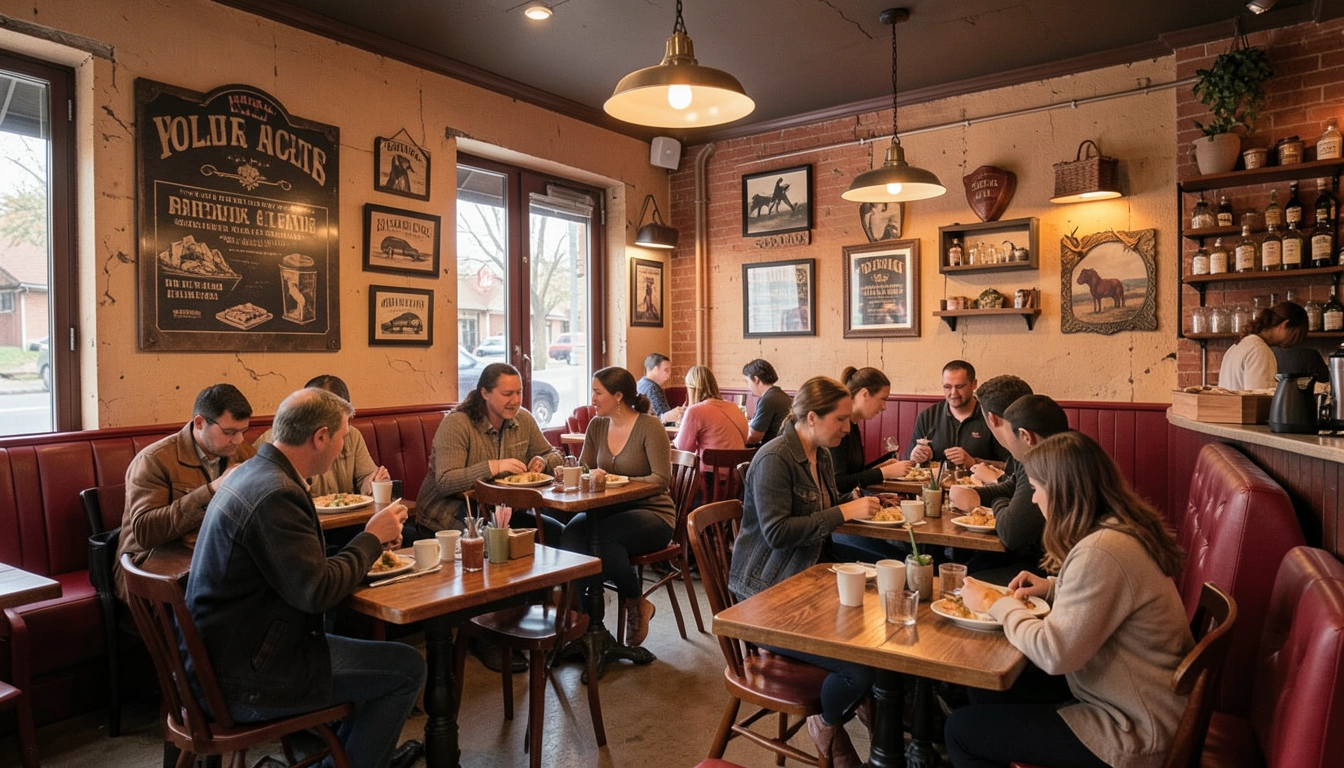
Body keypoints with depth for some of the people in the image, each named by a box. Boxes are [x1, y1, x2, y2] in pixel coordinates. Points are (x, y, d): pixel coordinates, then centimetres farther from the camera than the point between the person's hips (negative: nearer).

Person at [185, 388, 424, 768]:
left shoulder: (254, 472, 6)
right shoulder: (275, 494, -26)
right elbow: (318, 591, -26)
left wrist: (368, 541, 3)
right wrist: (372, 537, -13)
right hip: (244, 680, -10)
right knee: (408, 668, -5)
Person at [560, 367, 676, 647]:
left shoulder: (649, 427, -9)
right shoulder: (596, 426, 9)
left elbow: (662, 479, -15)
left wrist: (617, 481, -25)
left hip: (652, 514, -5)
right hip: (609, 510, 5)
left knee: (603, 535, -35)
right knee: (571, 534, -28)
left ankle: (636, 603, -8)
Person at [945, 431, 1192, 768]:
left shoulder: (1102, 551, -29)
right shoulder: (1122, 527, 2)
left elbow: (1053, 653, -27)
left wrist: (995, 603, -13)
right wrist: (1053, 588, 6)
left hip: (1129, 729, -9)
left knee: (961, 729, -2)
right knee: (986, 691, 16)